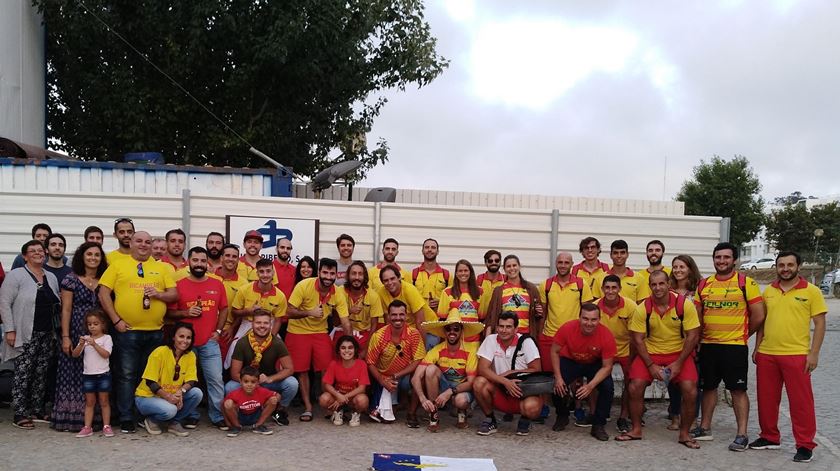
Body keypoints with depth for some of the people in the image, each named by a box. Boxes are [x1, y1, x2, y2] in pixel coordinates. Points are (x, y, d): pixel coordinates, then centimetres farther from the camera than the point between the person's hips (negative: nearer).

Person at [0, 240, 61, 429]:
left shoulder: (51, 277, 14)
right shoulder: (16, 275, -4)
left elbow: (58, 304, 19)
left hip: (48, 335, 6)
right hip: (25, 335, -6)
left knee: (41, 374, 9)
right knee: (23, 374, -5)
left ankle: (38, 410, 18)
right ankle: (19, 415, 0)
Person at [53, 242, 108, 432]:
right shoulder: (71, 279, 0)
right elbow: (66, 310, -3)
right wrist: (65, 336, -9)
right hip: (76, 333, -3)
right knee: (74, 373, -1)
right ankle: (71, 417, 4)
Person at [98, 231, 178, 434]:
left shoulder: (162, 267, 11)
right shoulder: (118, 264, 4)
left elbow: (174, 294, 9)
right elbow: (103, 293, -1)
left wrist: (158, 294, -12)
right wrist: (116, 320, -8)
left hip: (155, 332, 3)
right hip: (127, 331, -3)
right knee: (127, 375, 0)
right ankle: (126, 419, 7)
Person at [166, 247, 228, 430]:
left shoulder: (217, 284, 6)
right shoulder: (179, 285, 1)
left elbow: (224, 309, 10)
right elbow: (169, 312, 2)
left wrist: (218, 331, 0)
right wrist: (186, 313, -15)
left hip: (210, 342, 1)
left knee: (216, 380, -1)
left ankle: (218, 417, 7)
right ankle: (190, 416, 18)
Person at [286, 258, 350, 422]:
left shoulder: (338, 295, -10)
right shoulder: (304, 286, -19)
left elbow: (345, 322, -9)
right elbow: (290, 312, -17)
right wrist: (309, 312, -31)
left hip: (320, 332, 2)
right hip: (298, 332, -2)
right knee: (302, 370, 1)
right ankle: (307, 407, 13)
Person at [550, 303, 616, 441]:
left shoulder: (606, 335, -29)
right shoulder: (567, 328, -29)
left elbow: (607, 366, -21)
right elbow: (554, 351, -13)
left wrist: (591, 385, -34)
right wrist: (558, 377, -20)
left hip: (595, 364, 0)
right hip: (570, 361, 0)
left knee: (607, 386, -25)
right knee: (558, 386, -22)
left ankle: (598, 425, -6)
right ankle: (562, 417, 10)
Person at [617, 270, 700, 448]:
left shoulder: (685, 305, -13)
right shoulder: (643, 308, -10)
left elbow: (693, 336, -9)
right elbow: (638, 339, -6)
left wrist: (678, 363, -14)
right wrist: (651, 365, -13)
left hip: (679, 353, -1)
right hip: (650, 353, 1)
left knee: (690, 391, -17)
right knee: (635, 388, -14)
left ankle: (684, 434, 5)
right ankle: (636, 430, 6)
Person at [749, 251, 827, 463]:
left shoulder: (811, 291, -3)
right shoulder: (768, 291, 10)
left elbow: (819, 324, -4)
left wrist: (814, 353, -10)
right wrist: (757, 347, 12)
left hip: (797, 355, -5)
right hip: (766, 355, 5)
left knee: (801, 401, -1)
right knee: (766, 399, 12)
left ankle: (805, 445, 8)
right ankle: (769, 437, 26)